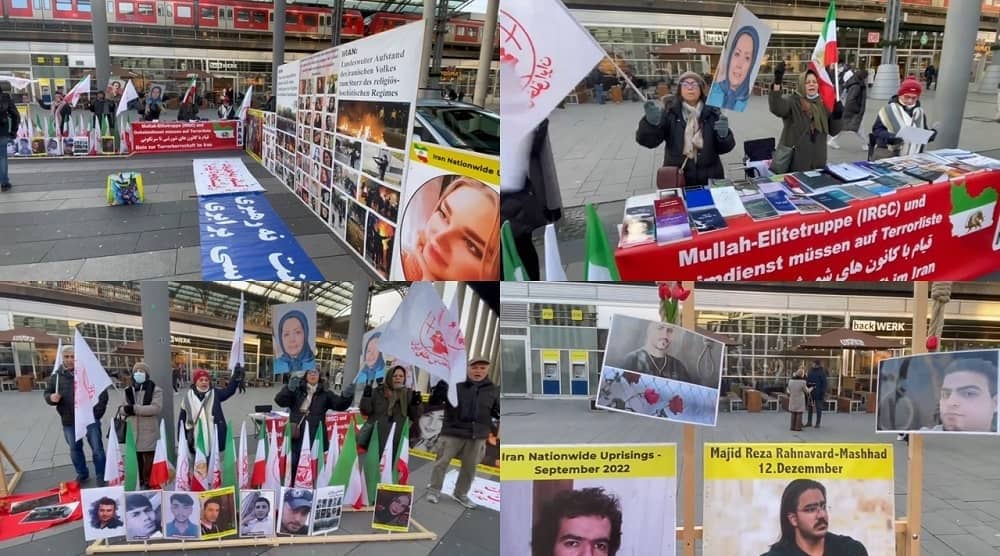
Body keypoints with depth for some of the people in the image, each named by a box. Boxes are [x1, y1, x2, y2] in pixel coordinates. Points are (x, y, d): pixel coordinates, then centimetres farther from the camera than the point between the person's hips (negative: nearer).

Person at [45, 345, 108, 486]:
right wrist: (51, 398, -14)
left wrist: (98, 411, -7)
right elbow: (47, 394, 10)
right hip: (69, 422, 3)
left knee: (97, 449, 3)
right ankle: (82, 474, 33)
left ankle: (101, 476, 15)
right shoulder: (56, 376, 4)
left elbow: (102, 393, 0)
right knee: (75, 450, 16)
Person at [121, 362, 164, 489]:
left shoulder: (155, 390, -4)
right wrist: (126, 408, -16)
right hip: (133, 430, 5)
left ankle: (147, 482, 11)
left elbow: (156, 408, -17)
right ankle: (140, 481, 22)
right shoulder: (129, 391, 14)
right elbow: (124, 408, 10)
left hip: (149, 431, -5)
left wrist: (135, 408, -20)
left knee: (148, 457, 0)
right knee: (136, 457, 11)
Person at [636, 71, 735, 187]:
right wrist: (651, 122, -34)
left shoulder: (711, 112, 2)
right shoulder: (670, 112, -3)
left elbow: (723, 148, 2)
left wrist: (723, 135, -20)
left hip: (709, 179, 1)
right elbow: (648, 141, -13)